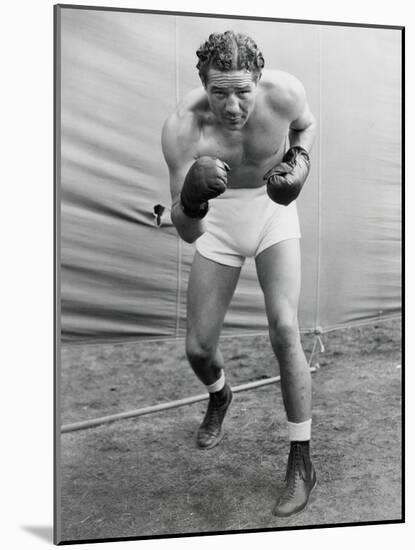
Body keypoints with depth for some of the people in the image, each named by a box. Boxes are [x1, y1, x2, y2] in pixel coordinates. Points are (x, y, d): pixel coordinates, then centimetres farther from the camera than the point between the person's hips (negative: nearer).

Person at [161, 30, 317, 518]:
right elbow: (187, 233, -31)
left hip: (272, 208, 0)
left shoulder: (284, 92, -23)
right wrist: (191, 199, -53)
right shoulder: (182, 128, -29)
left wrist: (300, 160, -16)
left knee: (283, 330, -19)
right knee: (198, 349, 0)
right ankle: (219, 396, 41)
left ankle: (301, 462, 0)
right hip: (218, 219, 0)